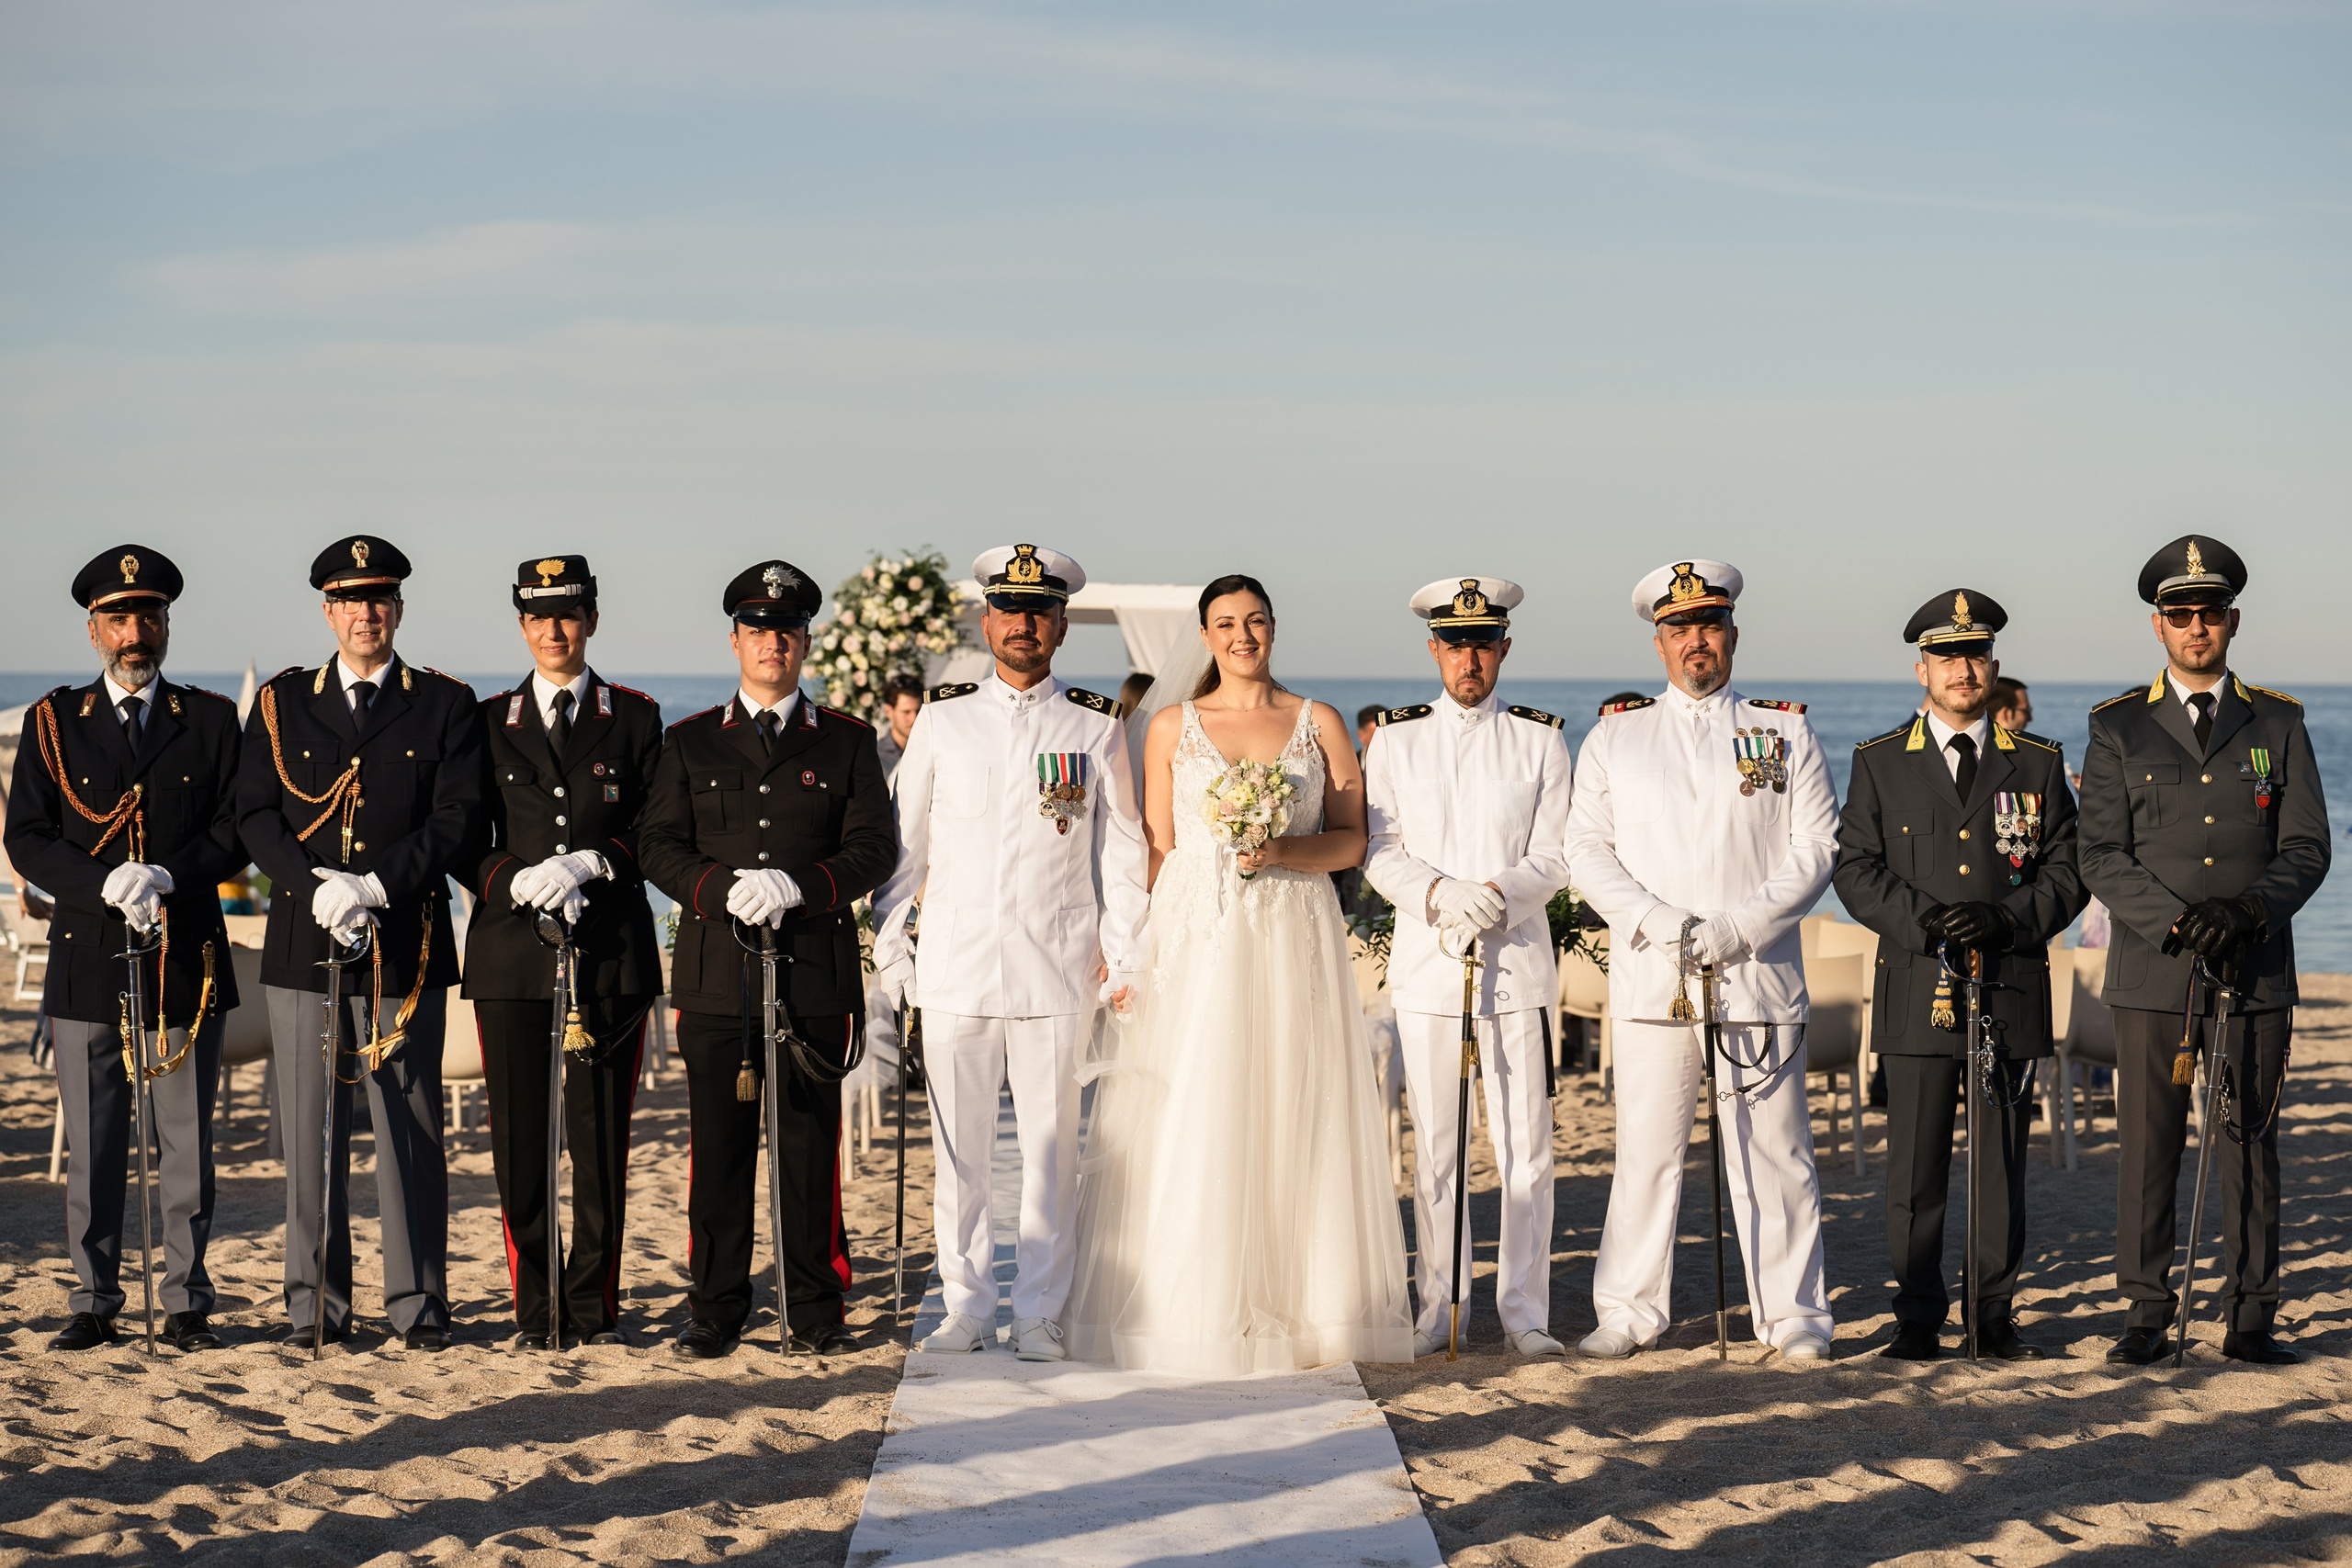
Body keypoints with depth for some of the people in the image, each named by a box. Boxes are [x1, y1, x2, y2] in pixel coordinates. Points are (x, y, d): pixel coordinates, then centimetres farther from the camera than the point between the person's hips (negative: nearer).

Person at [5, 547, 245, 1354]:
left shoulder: (211, 720, 8)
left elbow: (234, 831, 3)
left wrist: (168, 878, -14)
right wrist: (106, 885, -14)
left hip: (187, 961, 0)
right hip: (87, 959, 0)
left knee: (189, 1144, 3)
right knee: (92, 1148, 4)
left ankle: (187, 1304, 10)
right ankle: (94, 1304, 12)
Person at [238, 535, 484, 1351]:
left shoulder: (444, 704, 6)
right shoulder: (281, 702, 10)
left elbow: (458, 818, -2)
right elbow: (255, 815, 4)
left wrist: (375, 886, -14)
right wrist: (316, 889, -12)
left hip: (406, 945, -1)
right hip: (302, 946, 1)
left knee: (410, 1127, 0)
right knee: (310, 1128, 4)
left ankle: (419, 1304, 7)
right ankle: (316, 1306, 11)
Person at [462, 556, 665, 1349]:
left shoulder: (635, 718, 9)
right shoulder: (487, 722, 12)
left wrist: (586, 864, -12)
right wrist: (516, 880, -10)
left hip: (611, 953, -1)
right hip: (511, 953, 1)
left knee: (603, 1136, -1)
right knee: (519, 1137, 0)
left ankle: (595, 1307, 9)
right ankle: (535, 1311, 9)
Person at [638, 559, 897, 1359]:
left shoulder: (847, 741, 9)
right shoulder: (690, 742, 12)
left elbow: (874, 848, 2)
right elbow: (657, 844, 6)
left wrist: (799, 887, -14)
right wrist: (725, 888, -12)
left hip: (816, 971, -1)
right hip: (716, 976, 1)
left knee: (811, 1147, 2)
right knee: (718, 1147, 2)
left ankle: (814, 1313, 10)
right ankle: (716, 1310, 10)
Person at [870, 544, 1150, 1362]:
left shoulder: (1097, 725, 6)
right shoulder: (942, 718, 7)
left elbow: (1121, 847, 8)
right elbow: (904, 840, 11)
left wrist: (1124, 954, 3)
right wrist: (889, 947, 6)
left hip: (1057, 969, -1)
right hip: (955, 965, 1)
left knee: (1050, 1147, 2)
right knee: (957, 1146, 4)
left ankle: (1040, 1313, 11)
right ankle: (966, 1308, 14)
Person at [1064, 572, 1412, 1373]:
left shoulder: (1319, 724, 8)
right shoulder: (1172, 727, 8)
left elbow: (1352, 838, 5)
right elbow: (1156, 847, 6)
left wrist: (1283, 851, -13)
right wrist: (1139, 948, -2)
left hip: (1293, 939, 1)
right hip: (1195, 939, 0)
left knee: (1292, 1116, 2)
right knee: (1191, 1119, -3)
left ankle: (1294, 1300, 10)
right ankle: (1196, 1306, 4)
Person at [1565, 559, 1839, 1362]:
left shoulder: (1787, 734, 11)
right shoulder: (1613, 737, 13)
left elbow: (1816, 847, 3)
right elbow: (1588, 850, 7)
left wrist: (1736, 927, -10)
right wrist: (1657, 921, -10)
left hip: (1759, 979, 0)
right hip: (1650, 983, 1)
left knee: (1774, 1155, 0)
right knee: (1646, 1153, 0)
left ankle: (1793, 1316, 9)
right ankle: (1630, 1314, 9)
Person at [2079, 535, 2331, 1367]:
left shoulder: (2278, 725, 9)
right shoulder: (2118, 729, 6)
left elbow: (2307, 846, 3)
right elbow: (2101, 856, -1)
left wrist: (2251, 909, -16)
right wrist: (2178, 921, -15)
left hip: (2256, 976, 1)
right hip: (2151, 976, -1)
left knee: (2250, 1143, 3)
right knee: (2147, 1145, 0)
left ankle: (2250, 1318, 9)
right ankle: (2146, 1315, 8)